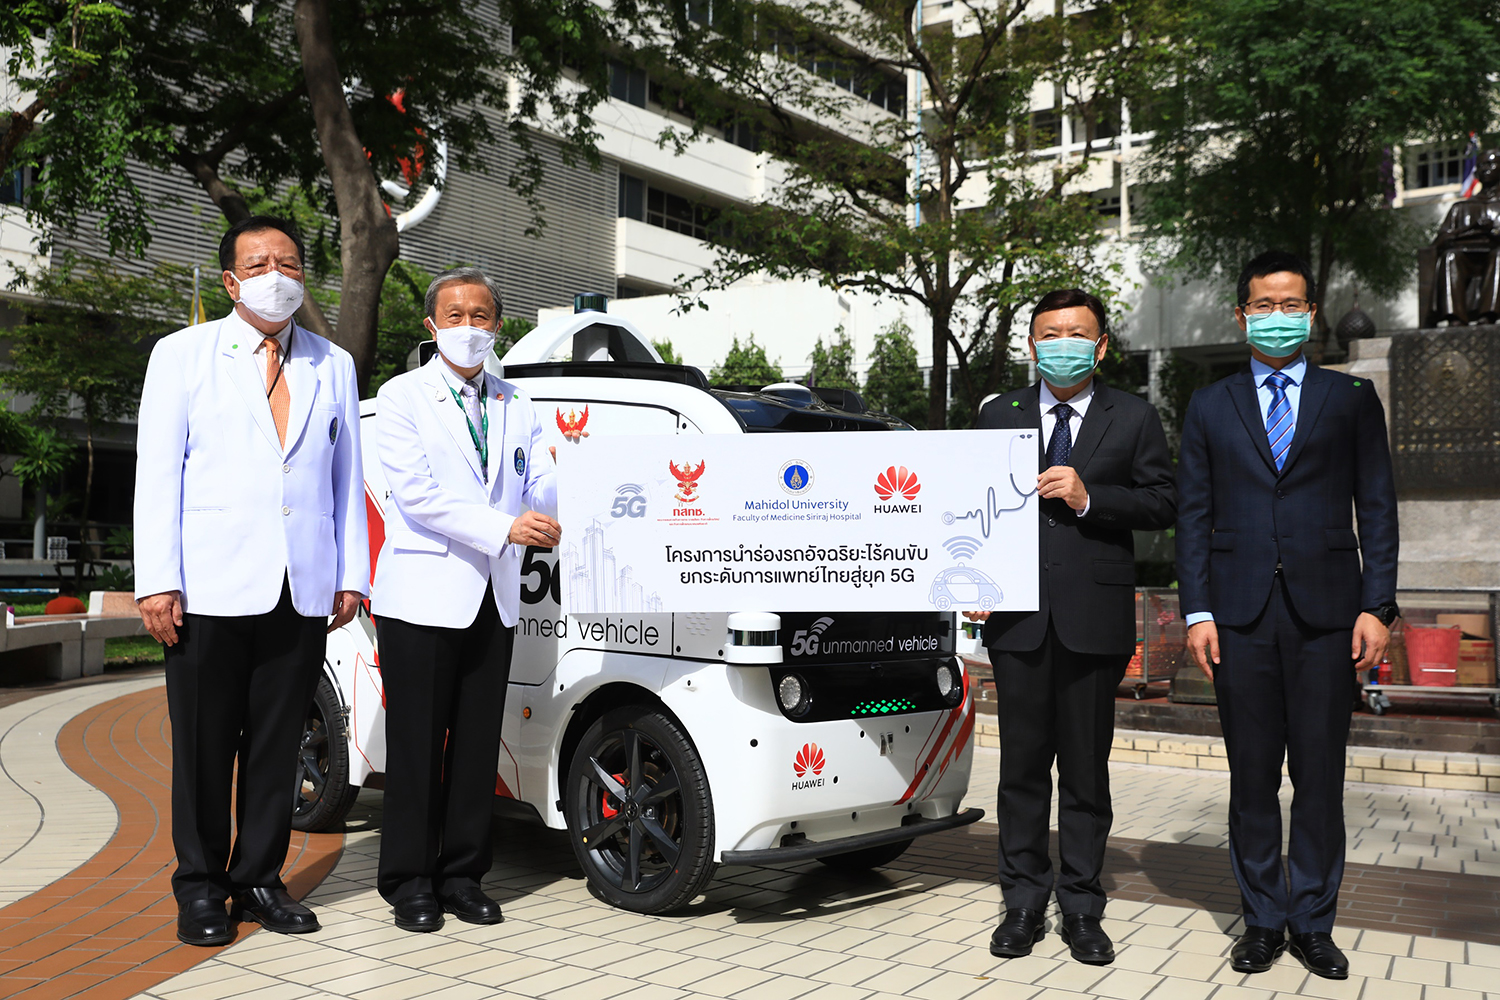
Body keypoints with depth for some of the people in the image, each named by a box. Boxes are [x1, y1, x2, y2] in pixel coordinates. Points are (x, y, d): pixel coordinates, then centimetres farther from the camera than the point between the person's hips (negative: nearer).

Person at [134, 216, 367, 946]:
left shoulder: (333, 365, 14)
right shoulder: (182, 354, 7)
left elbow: (346, 477, 14)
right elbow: (157, 472, 0)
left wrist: (350, 577, 7)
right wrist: (156, 582, -8)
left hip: (302, 591, 2)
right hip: (210, 586, -2)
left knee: (277, 744, 8)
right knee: (204, 745, 5)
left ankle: (259, 879, 21)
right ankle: (200, 888, 19)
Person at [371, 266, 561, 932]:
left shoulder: (516, 408, 16)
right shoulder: (403, 397, 1)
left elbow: (541, 484, 6)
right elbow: (415, 493, -12)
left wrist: (551, 517, -19)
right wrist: (503, 527, -21)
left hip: (494, 600, 5)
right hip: (422, 595, -4)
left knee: (478, 744, 8)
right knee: (418, 746, 1)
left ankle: (463, 877, 18)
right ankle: (409, 883, 12)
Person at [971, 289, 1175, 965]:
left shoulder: (1134, 419, 8)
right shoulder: (998, 415, 12)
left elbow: (1162, 503, 2)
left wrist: (1089, 497, -13)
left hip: (1095, 616, -1)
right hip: (1017, 614, 1)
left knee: (1087, 766, 5)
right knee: (1023, 763, 6)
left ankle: (1081, 908, 17)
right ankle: (1023, 903, 18)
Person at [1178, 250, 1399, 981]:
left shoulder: (1352, 399, 9)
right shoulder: (1210, 407, 11)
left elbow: (1377, 508, 6)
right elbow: (1193, 515, 7)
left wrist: (1377, 606, -3)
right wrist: (1197, 611, -1)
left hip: (1325, 612, 0)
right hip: (1241, 614, 1)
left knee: (1320, 775, 3)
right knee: (1251, 777, 6)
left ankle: (1313, 922, 16)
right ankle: (1263, 920, 17)